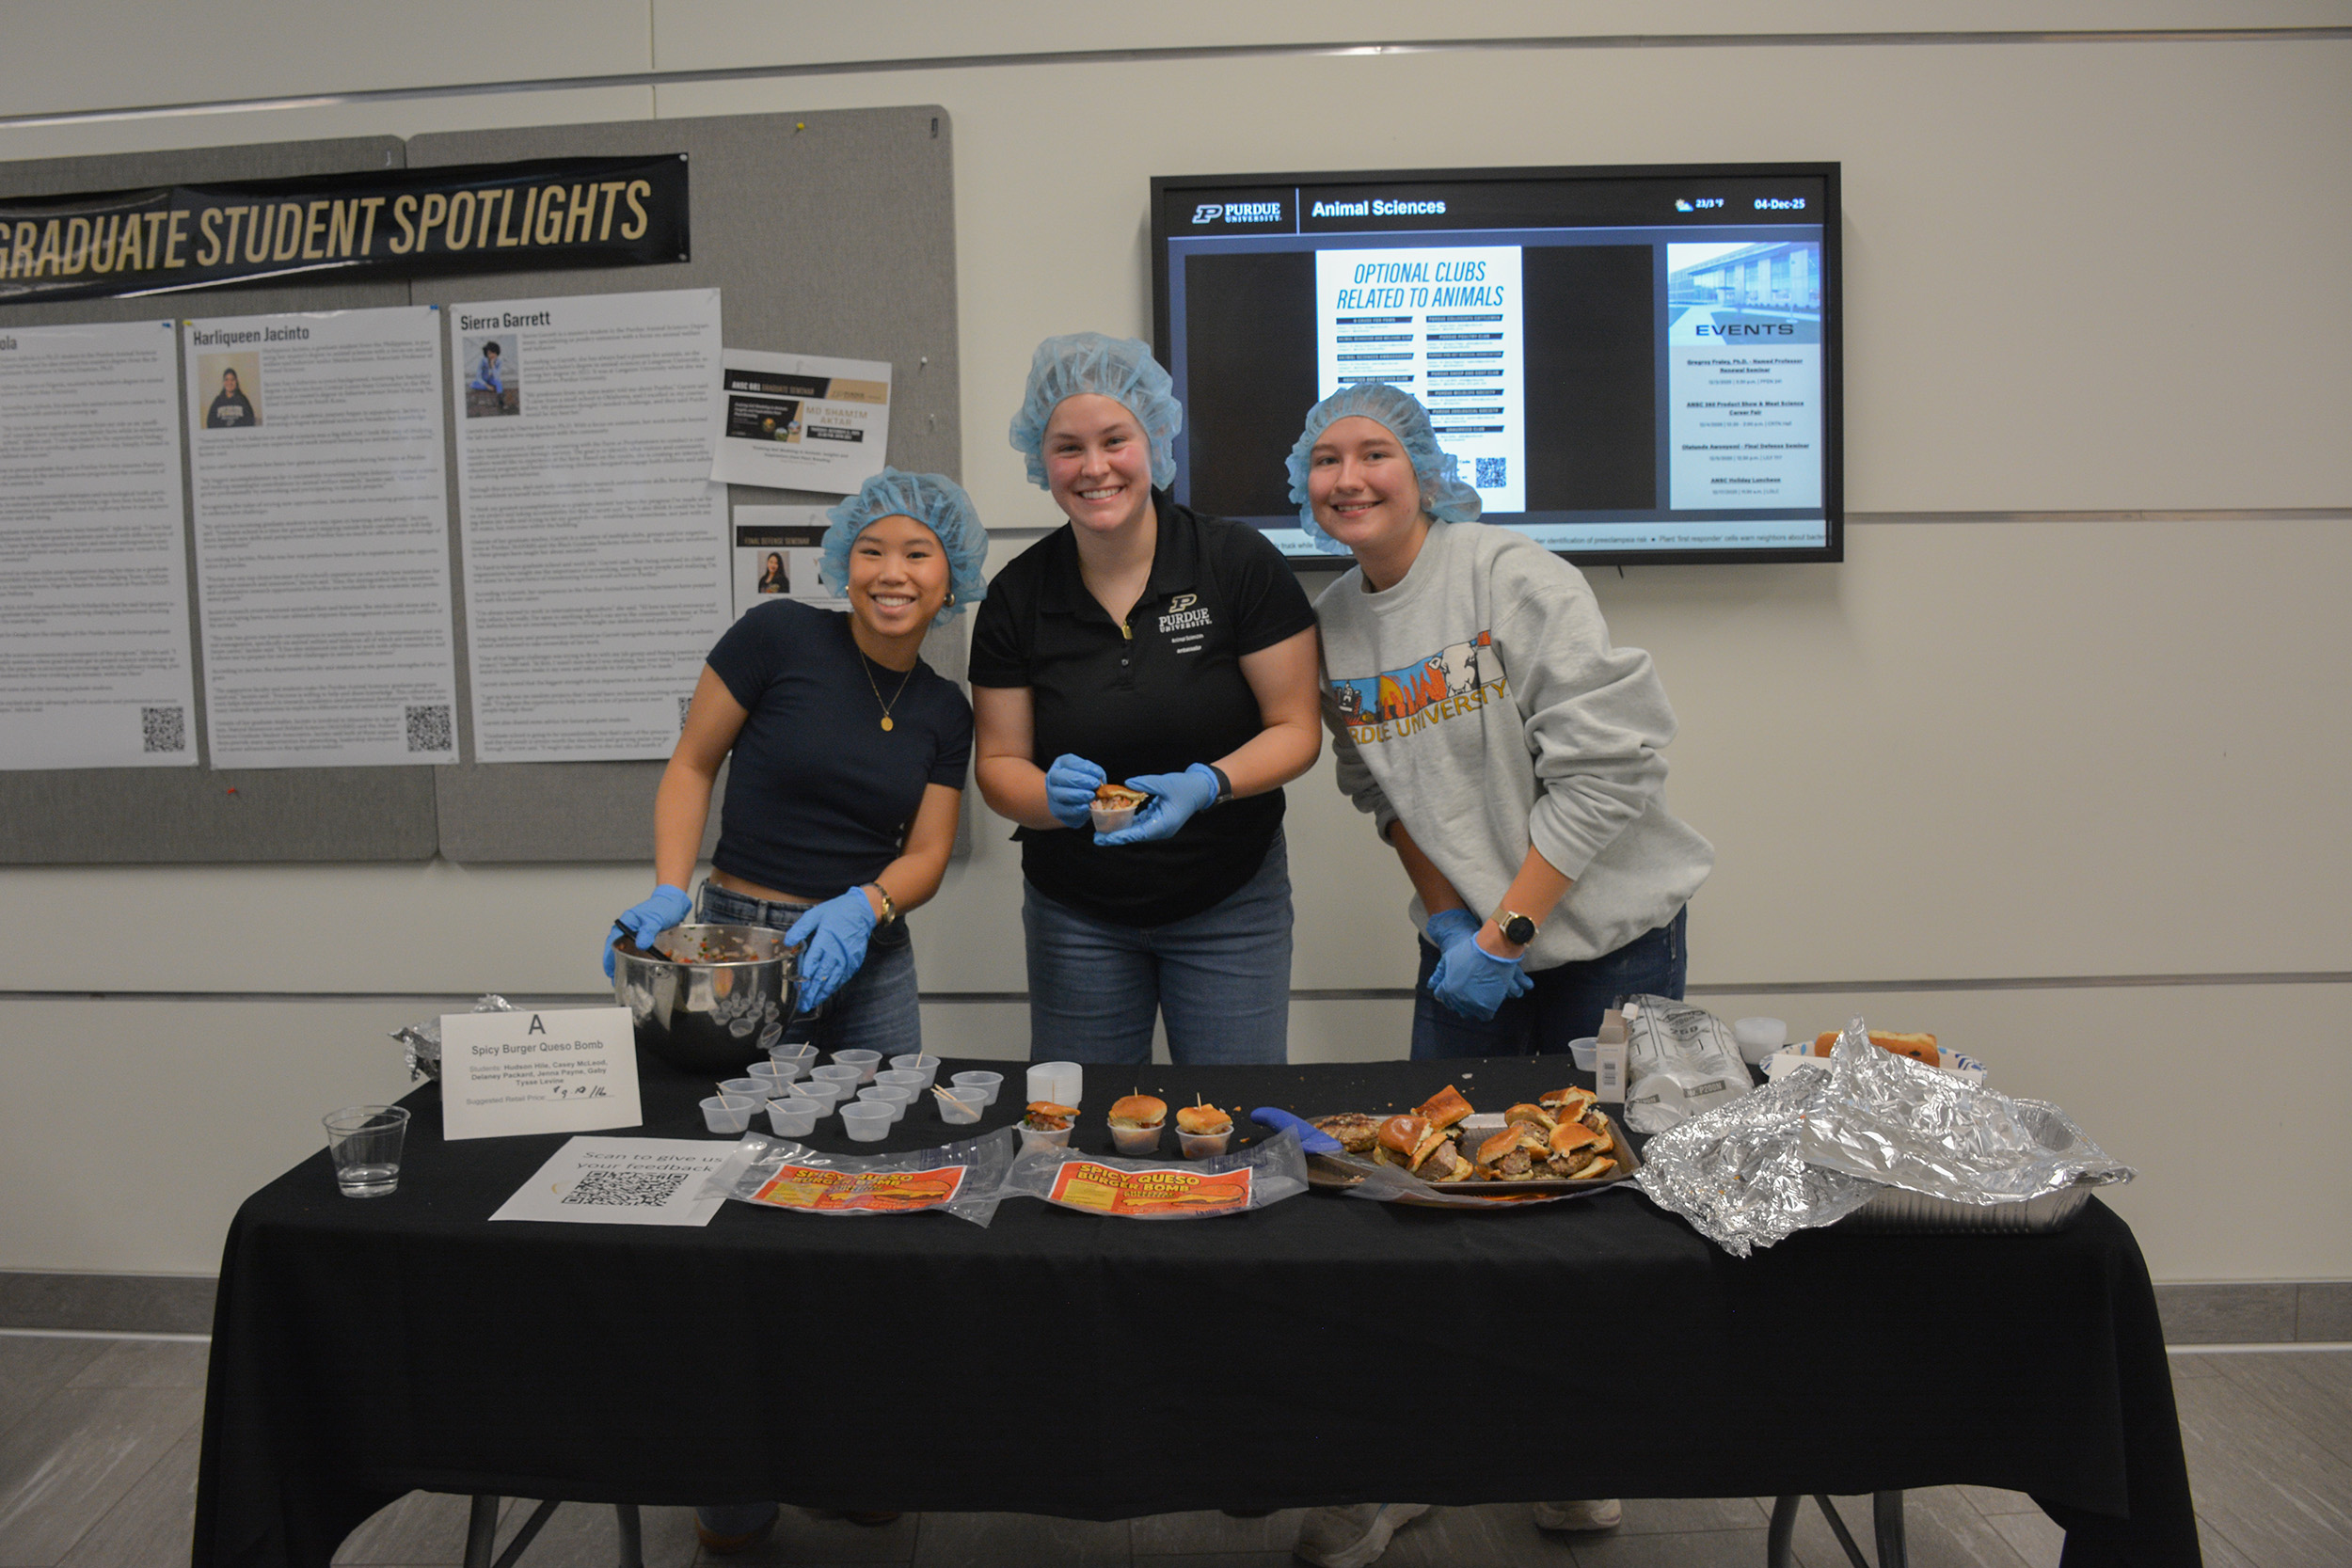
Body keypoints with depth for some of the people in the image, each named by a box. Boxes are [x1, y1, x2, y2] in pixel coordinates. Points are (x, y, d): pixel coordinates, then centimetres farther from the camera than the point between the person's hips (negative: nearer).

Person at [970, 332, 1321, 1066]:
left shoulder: (1239, 563, -10)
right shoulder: (1016, 596, -4)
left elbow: (1297, 730, -8)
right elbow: (998, 764, 1)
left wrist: (1207, 785, -25)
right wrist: (1053, 797, -21)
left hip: (1231, 906, -1)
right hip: (1075, 913, 2)